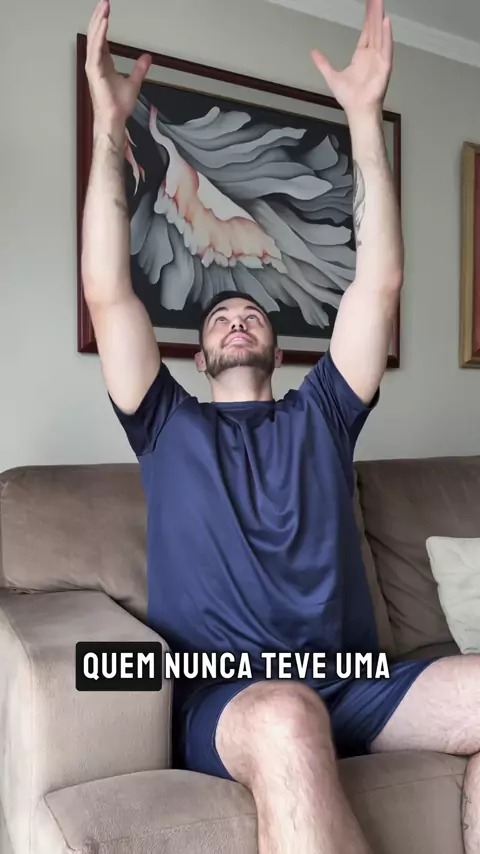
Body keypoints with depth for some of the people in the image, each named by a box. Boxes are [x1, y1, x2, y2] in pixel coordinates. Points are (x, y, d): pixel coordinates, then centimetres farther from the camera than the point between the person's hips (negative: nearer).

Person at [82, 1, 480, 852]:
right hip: (222, 700, -3)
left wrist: (365, 115, 9)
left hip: (348, 684, 4)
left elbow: (380, 282, 10)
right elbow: (108, 297, 3)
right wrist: (108, 125, 1)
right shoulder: (168, 426, 14)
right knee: (286, 723, -38)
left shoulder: (321, 415, 18)